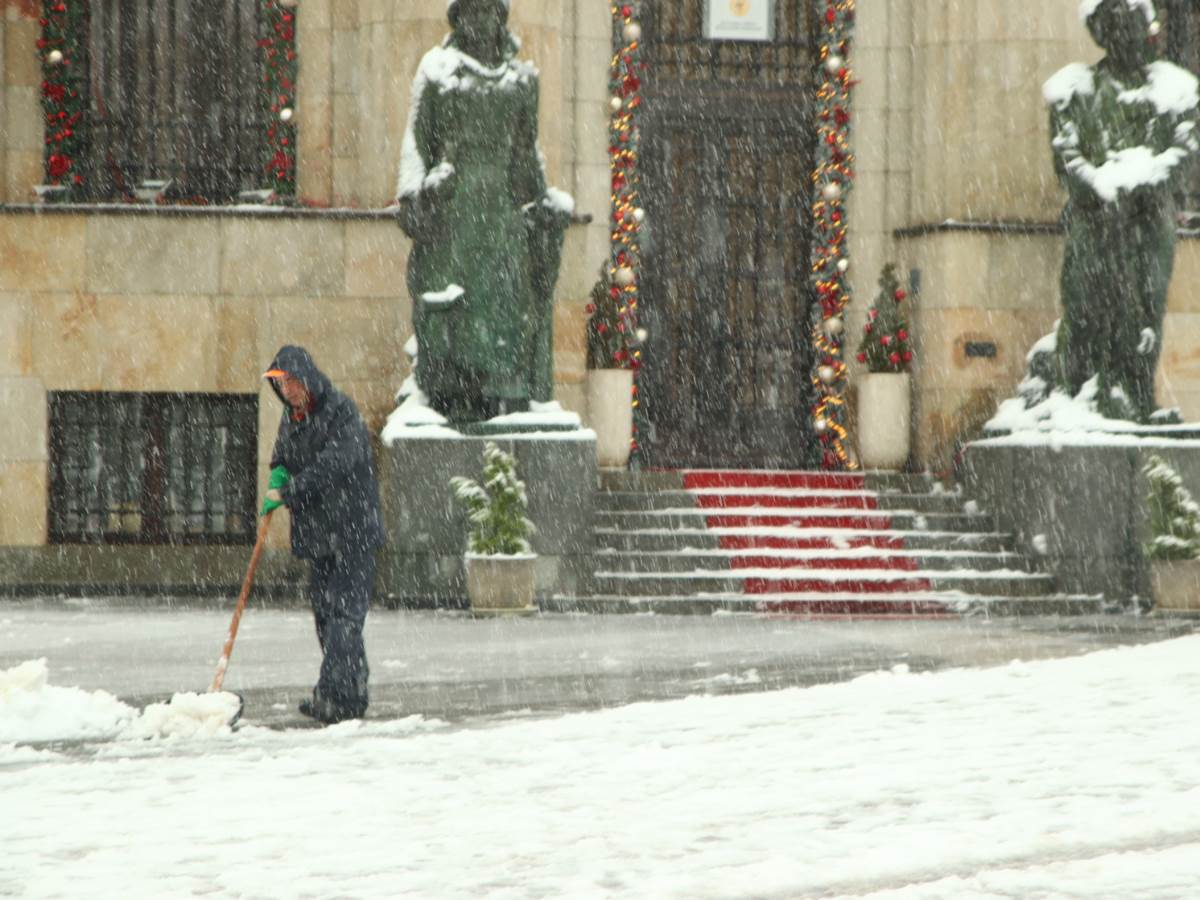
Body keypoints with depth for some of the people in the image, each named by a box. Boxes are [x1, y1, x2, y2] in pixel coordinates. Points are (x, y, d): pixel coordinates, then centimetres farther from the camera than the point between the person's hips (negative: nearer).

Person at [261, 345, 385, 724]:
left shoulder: (342, 412, -13)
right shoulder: (292, 416, 13)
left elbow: (335, 464, -24)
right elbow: (281, 457, 22)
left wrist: (289, 492, -23)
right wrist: (278, 475, -2)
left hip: (352, 530, -8)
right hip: (317, 532, 8)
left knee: (343, 611, -12)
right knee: (324, 610, 10)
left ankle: (336, 694, -17)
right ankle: (352, 693, 18)